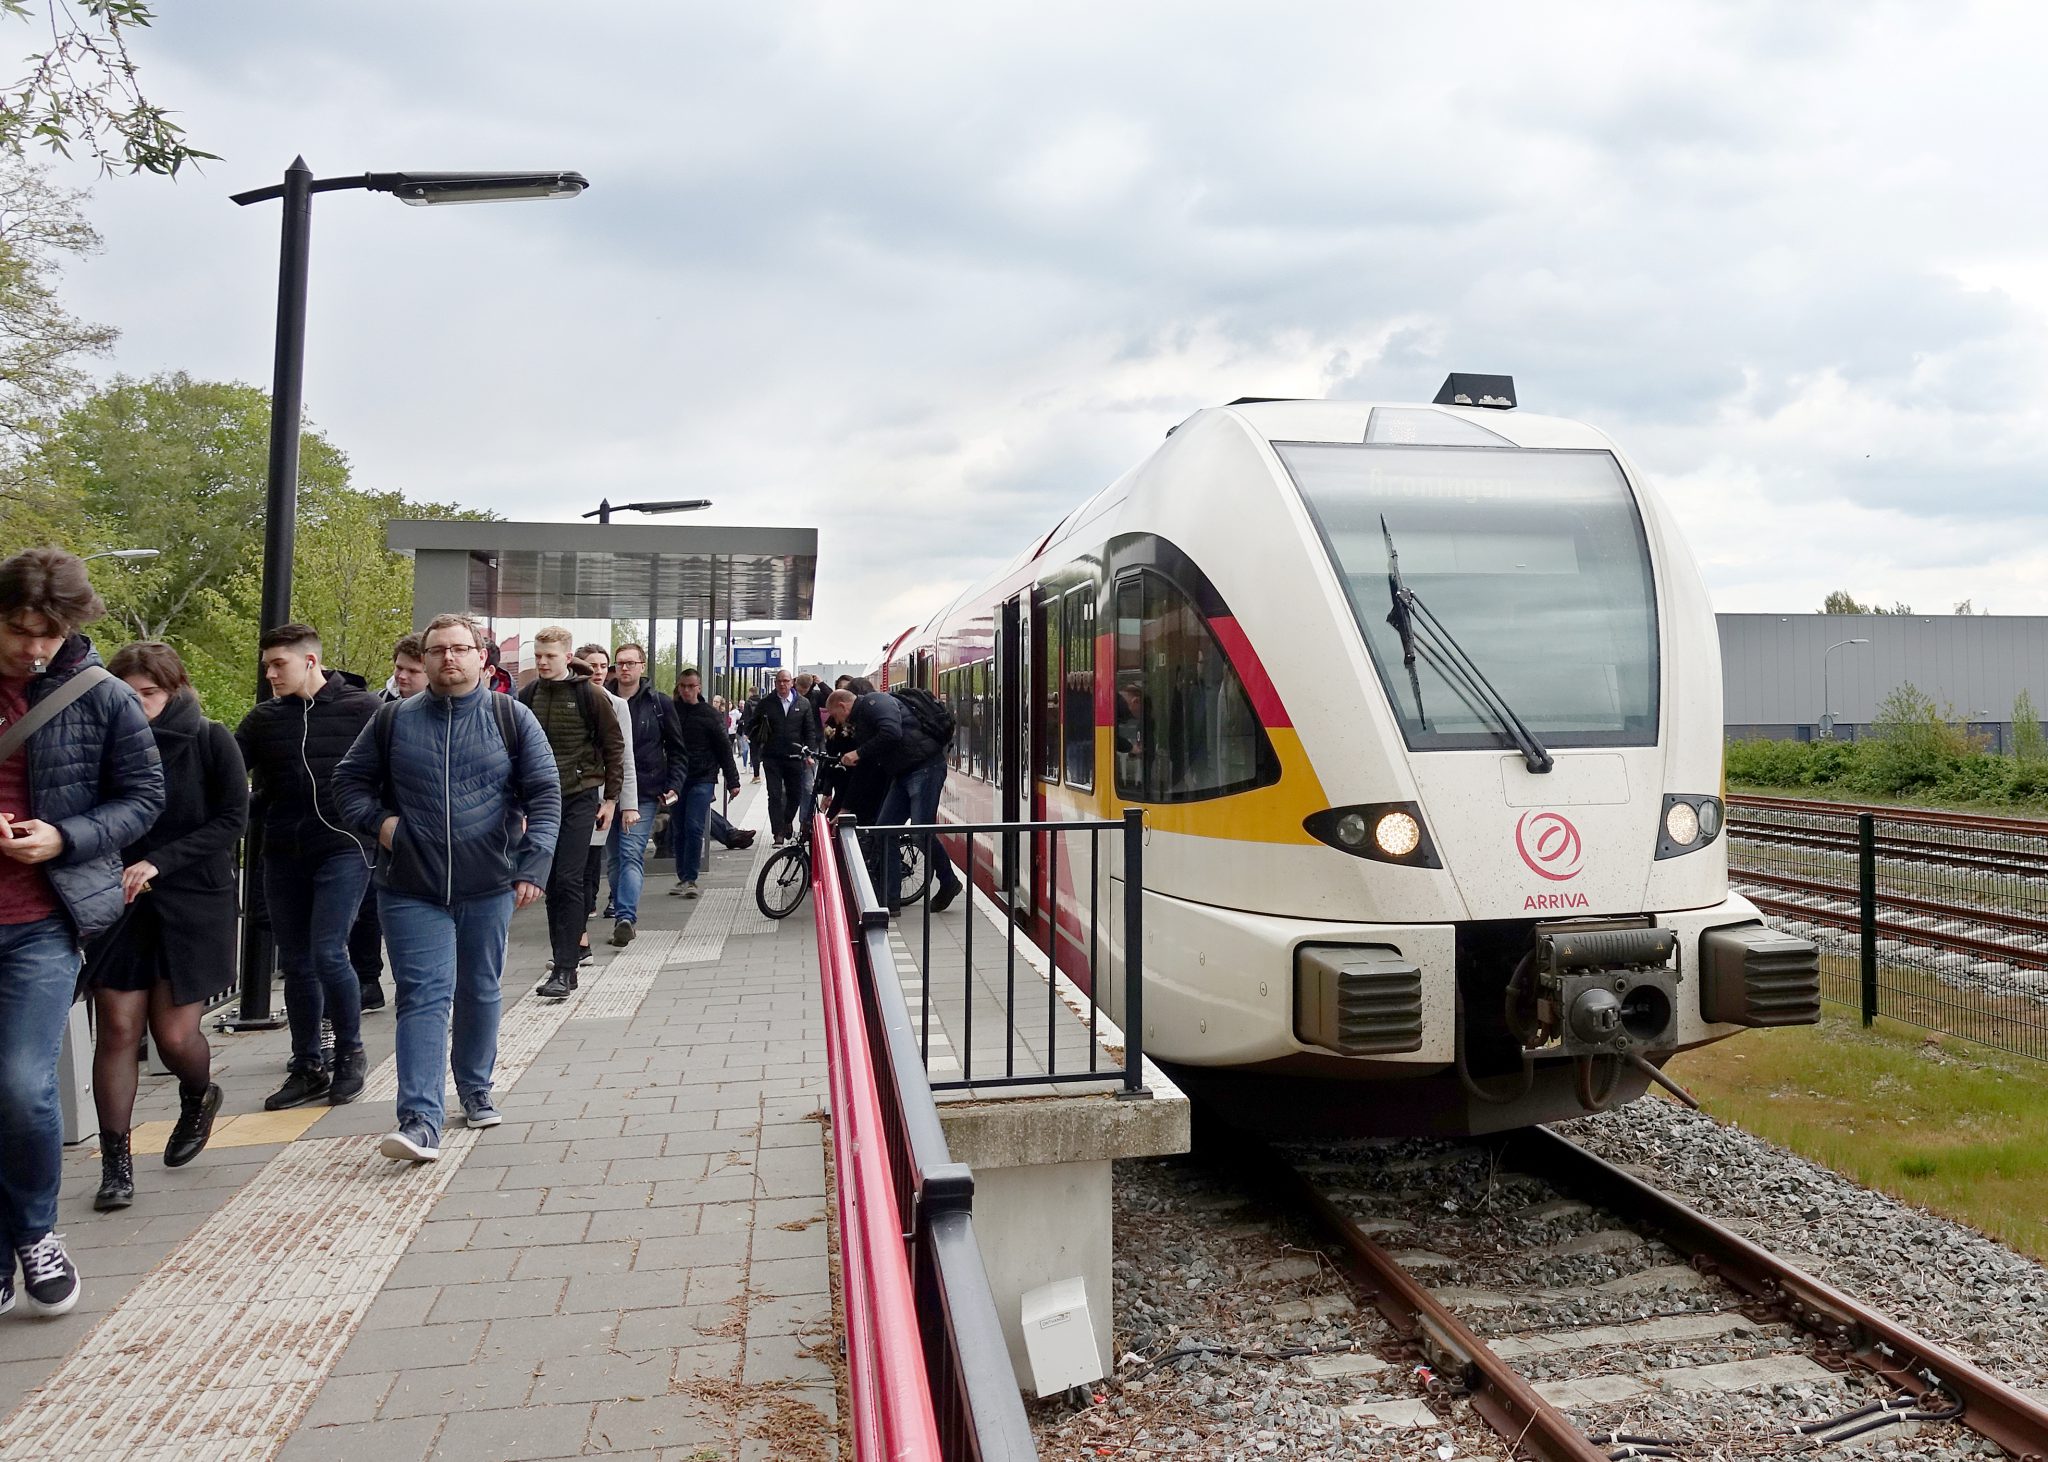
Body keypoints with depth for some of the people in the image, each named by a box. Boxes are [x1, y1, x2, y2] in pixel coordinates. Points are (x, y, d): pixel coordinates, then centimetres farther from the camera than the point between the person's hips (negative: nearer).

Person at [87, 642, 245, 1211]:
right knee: (117, 1030, 0)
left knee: (175, 1035, -1)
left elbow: (232, 821, -8)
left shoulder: (210, 741, -5)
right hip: (118, 905, 2)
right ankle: (116, 1163, 12)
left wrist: (158, 860, -17)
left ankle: (198, 1097, 33)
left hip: (194, 903, -2)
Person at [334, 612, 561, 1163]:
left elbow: (545, 794, -4)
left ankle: (476, 1090, 34)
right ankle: (420, 1121, -10)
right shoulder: (394, 719, 4)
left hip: (488, 887, 1)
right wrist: (376, 822, -6)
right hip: (412, 890, 0)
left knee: (481, 993, 15)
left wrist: (532, 864, -14)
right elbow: (349, 780, 14)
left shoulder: (511, 718, 0)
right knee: (423, 997, -7)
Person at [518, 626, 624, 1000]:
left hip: (580, 797, -4)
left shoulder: (590, 695, -5)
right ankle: (564, 953, 18)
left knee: (568, 881, -9)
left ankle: (565, 969, -9)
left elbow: (614, 746, 0)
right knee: (551, 883, 8)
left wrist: (611, 798, -2)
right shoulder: (528, 695, 6)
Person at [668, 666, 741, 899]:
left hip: (702, 779, -3)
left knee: (694, 828, -11)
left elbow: (724, 749, 1)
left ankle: (690, 879, -6)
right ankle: (682, 878, 18)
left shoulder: (709, 714, -1)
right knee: (680, 830, 8)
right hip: (676, 779, 3)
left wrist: (732, 780, -2)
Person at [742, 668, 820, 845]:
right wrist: (759, 742, -9)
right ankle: (779, 833, -2)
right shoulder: (766, 703, 3)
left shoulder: (803, 704, 5)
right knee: (775, 795, -5)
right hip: (772, 757, -1)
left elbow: (810, 730, 7)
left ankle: (786, 823, 33)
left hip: (795, 757, 1)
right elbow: (752, 724, 9)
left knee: (796, 795, 8)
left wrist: (810, 752, -1)